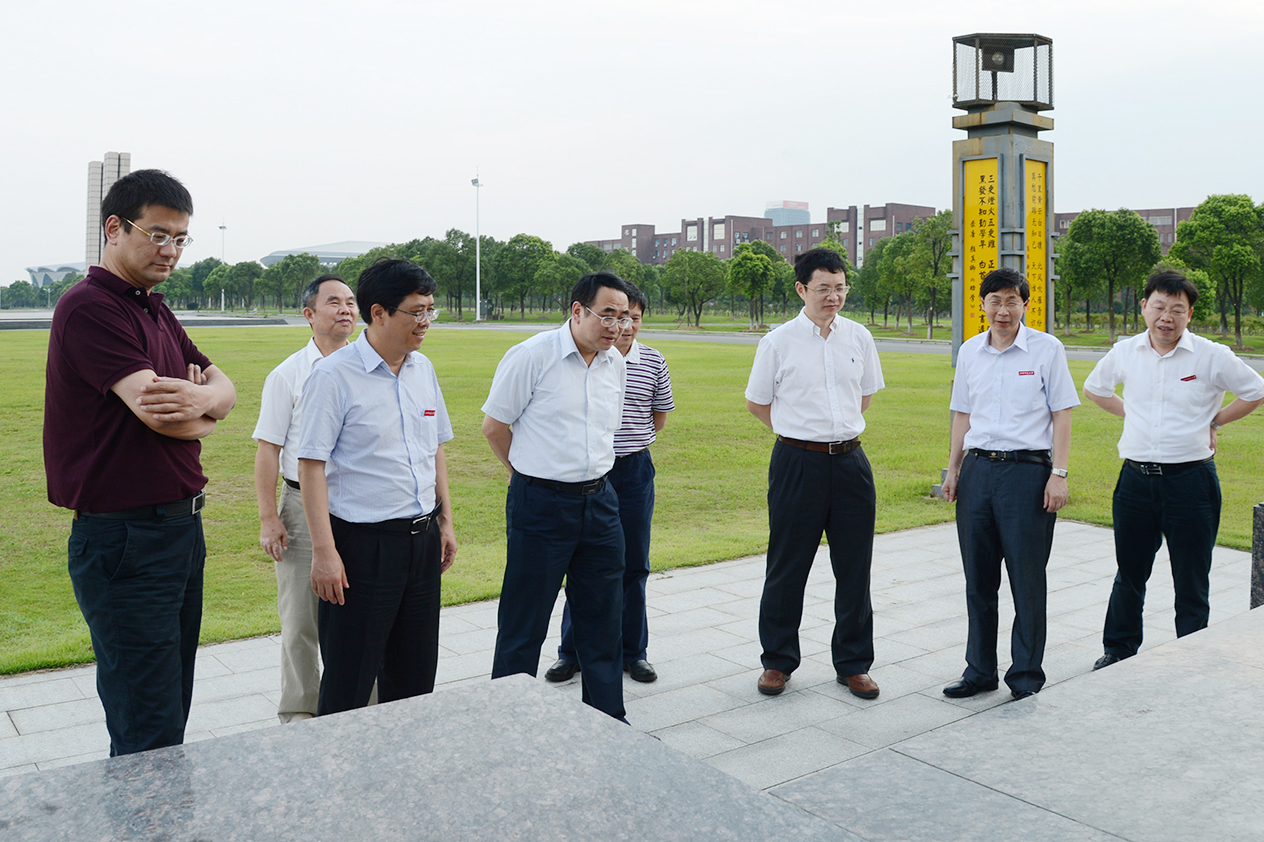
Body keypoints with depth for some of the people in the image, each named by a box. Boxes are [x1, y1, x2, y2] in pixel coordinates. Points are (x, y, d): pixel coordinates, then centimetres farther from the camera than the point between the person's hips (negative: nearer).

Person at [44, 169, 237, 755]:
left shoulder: (156, 312, 16)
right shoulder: (89, 307, -13)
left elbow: (226, 388, 10)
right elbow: (158, 411, -23)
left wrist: (199, 397, -13)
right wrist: (203, 415, 0)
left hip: (181, 528, 9)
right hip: (125, 540, -9)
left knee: (172, 714, 17)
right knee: (149, 736, -4)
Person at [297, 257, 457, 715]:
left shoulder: (423, 369, 9)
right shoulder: (333, 375, -12)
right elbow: (311, 465, -14)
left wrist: (445, 521, 15)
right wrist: (324, 551, -17)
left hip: (422, 540, 7)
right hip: (362, 544, -7)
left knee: (414, 674, 17)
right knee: (349, 681, 2)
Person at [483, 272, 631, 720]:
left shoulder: (615, 363, 8)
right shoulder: (531, 355, -11)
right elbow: (494, 426, -4)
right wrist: (534, 472, 8)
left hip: (599, 501, 6)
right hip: (540, 505, -6)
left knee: (603, 619, 13)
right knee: (523, 623, 5)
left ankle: (609, 719, 26)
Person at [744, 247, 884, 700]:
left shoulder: (859, 338, 5)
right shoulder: (778, 342, -5)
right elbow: (756, 402, 7)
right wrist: (802, 432, 9)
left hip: (850, 462, 3)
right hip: (797, 463, -3)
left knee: (855, 569, 8)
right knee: (788, 567, 6)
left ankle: (853, 664, 23)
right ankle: (778, 661, 23)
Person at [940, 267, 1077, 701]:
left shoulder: (1047, 349, -1)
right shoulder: (970, 352, 11)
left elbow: (1062, 415, -2)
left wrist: (1058, 474, -9)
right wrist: (953, 470, 15)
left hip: (1027, 470, -4)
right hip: (978, 469, 4)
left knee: (1027, 578, 1)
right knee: (978, 578, 9)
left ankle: (1026, 673, 15)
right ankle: (980, 670, 21)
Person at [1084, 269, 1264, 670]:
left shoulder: (1212, 356, -5)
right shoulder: (1125, 352, 3)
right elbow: (1094, 388, 22)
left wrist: (1214, 420, 2)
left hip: (1190, 481, -3)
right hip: (1135, 480, 3)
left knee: (1191, 584, 5)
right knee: (1129, 576, 16)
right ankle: (1118, 651, 31)